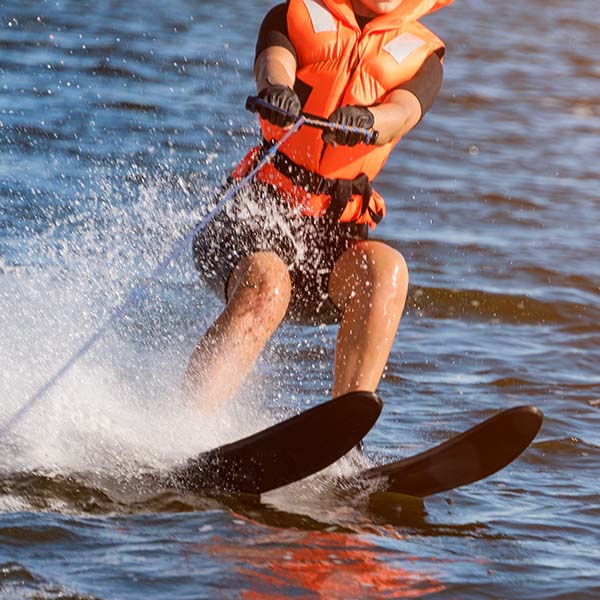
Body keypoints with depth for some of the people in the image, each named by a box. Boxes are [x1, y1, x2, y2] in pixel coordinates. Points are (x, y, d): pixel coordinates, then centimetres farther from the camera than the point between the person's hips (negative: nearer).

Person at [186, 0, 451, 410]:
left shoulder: (421, 57, 13)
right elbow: (274, 63, -13)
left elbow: (401, 114, -10)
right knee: (267, 282, -34)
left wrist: (364, 120, -35)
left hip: (336, 235, 2)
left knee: (387, 268, -30)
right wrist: (276, 91, -39)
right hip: (261, 209, -2)